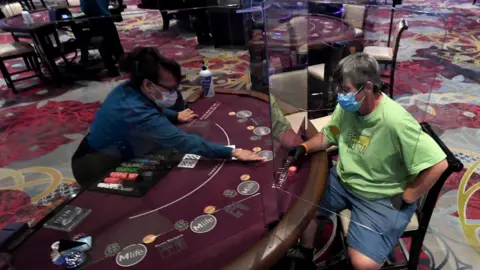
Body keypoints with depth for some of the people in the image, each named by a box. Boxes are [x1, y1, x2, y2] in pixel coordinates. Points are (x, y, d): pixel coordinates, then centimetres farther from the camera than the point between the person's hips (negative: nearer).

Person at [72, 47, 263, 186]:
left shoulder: (129, 90, -11)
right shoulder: (136, 112, -40)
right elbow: (184, 142, -46)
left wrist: (176, 116, 7)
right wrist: (232, 153, -46)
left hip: (103, 155, 8)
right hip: (94, 169, -8)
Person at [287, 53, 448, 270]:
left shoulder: (395, 122, -29)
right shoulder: (346, 107, -8)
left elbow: (438, 164, -26)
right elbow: (327, 136, 8)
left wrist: (405, 199, -16)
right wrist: (305, 147, -11)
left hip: (381, 198, -6)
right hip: (343, 181, 7)